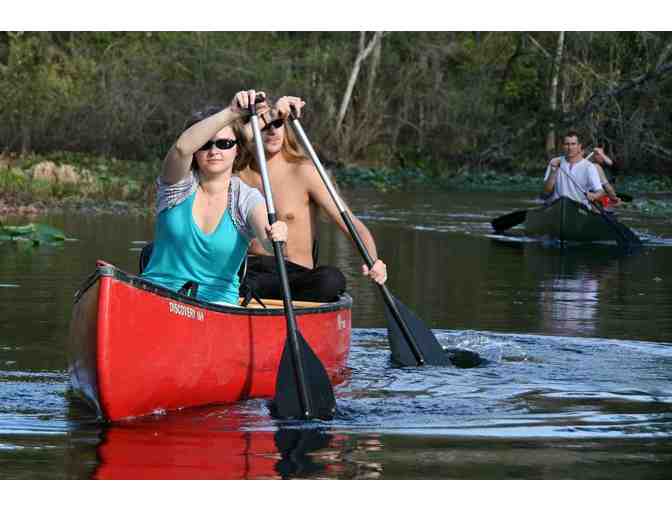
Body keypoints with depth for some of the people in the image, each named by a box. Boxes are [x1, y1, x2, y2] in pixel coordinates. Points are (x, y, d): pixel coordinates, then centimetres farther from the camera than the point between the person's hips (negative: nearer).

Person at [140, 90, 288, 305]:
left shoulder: (246, 198, 2)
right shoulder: (179, 184, 1)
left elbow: (266, 238, -18)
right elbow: (182, 147, -23)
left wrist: (275, 236, -44)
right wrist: (232, 112, -34)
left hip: (216, 299, 1)